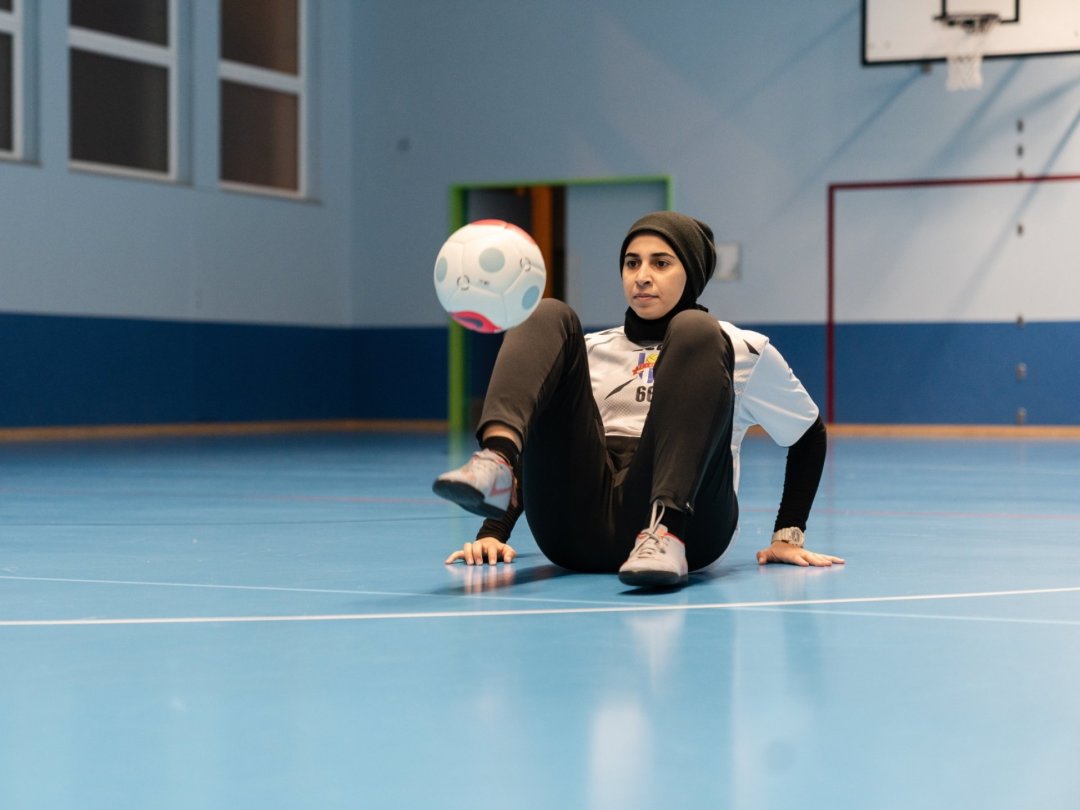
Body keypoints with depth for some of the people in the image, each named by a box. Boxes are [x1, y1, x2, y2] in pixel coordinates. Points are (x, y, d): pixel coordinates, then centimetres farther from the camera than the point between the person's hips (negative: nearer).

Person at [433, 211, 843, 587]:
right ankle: (496, 463, -37)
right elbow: (545, 440, 23)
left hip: (685, 519, -2)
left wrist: (789, 536, 14)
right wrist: (493, 532, 8)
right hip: (576, 531, 2)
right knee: (548, 317, -5)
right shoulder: (592, 350, 26)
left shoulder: (743, 351, 19)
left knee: (694, 330, -17)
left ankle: (665, 532, -38)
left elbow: (809, 435, 25)